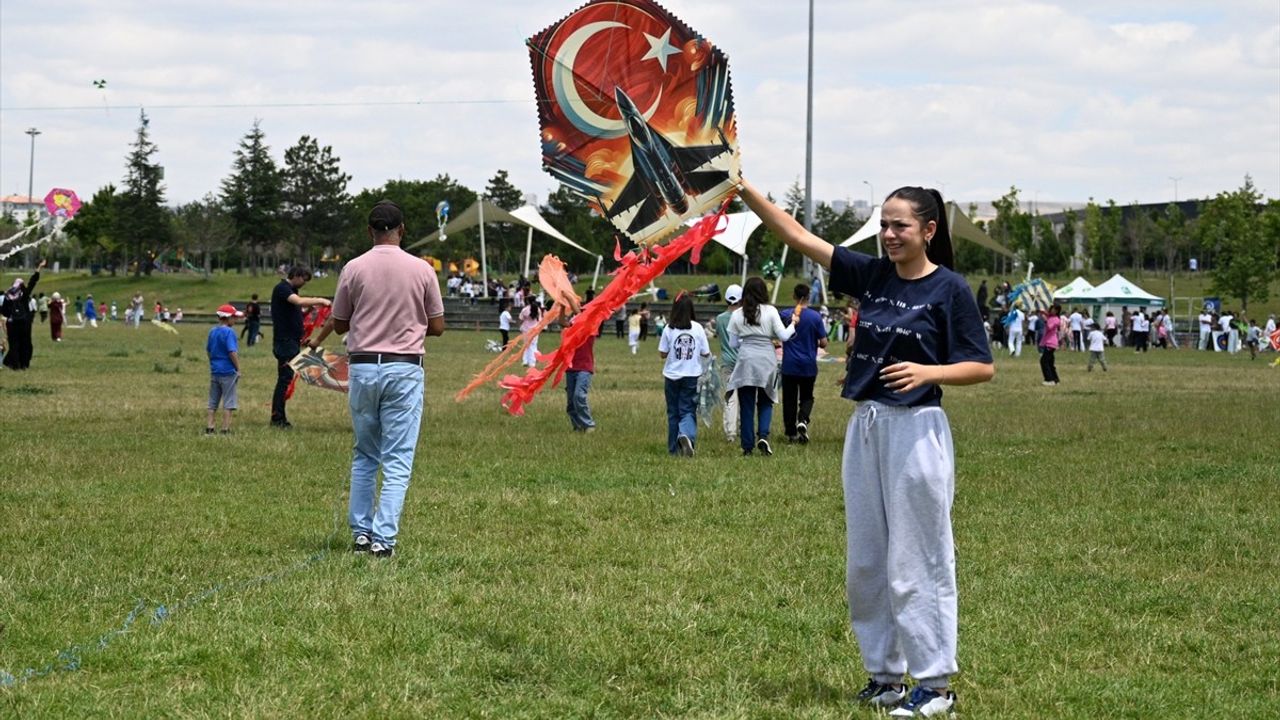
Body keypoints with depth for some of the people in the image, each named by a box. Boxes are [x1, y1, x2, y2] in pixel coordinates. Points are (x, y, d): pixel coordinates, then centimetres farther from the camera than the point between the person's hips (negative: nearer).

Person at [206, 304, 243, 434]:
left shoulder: (212, 331, 8)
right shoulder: (229, 332, -15)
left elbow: (208, 350, 16)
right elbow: (232, 352, -20)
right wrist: (238, 369, -11)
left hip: (214, 371, 7)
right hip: (228, 371, -7)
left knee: (213, 402, 12)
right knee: (228, 402, 0)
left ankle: (209, 427, 12)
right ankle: (225, 429, 0)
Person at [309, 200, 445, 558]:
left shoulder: (354, 269, -1)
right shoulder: (421, 270, -2)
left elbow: (339, 324, 6)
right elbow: (437, 327, 3)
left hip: (362, 366, 2)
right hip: (405, 368, -1)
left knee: (364, 457, 15)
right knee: (397, 461, 0)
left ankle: (360, 532, 16)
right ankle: (384, 538, -7)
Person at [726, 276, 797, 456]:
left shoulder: (737, 315, 1)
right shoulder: (770, 311, -4)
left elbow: (733, 343, 4)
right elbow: (783, 336, -4)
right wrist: (793, 323, 14)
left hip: (745, 361, 1)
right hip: (766, 360, -1)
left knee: (746, 405, 7)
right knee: (765, 402, 13)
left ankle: (747, 446, 7)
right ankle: (763, 436, -9)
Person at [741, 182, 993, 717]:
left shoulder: (949, 289, -7)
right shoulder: (872, 275, 7)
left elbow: (983, 368, -7)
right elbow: (797, 236, 5)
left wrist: (928, 372, -23)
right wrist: (743, 189, -4)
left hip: (915, 431, -6)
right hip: (865, 427, 7)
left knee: (916, 562, -3)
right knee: (865, 563, 11)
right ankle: (885, 674, 21)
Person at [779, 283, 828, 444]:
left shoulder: (784, 315, -7)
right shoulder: (815, 317, -8)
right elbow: (823, 343, -5)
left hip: (789, 365, 0)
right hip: (809, 366, 0)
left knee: (789, 399, 9)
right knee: (807, 397, 14)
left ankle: (791, 433, 10)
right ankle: (803, 420, -13)